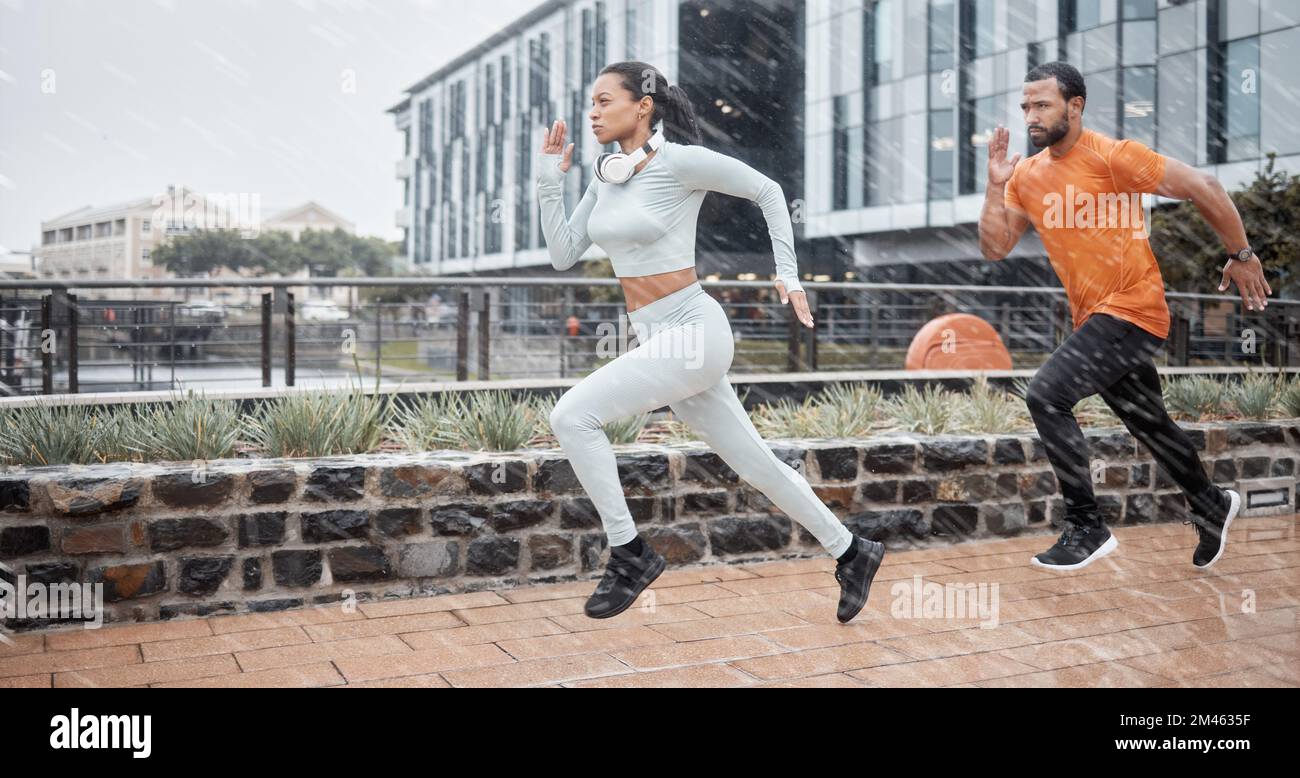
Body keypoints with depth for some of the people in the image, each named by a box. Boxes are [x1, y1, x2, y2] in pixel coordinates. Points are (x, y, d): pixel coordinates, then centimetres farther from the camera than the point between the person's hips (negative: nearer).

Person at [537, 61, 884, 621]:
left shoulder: (680, 161, -11)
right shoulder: (605, 176, 11)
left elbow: (768, 192, -1)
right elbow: (562, 256, 10)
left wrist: (788, 274, -1)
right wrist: (549, 180, 2)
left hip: (692, 333, -8)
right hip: (659, 339, 8)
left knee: (572, 416, -16)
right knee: (752, 461, 13)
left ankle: (629, 554, -3)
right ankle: (851, 553, 28)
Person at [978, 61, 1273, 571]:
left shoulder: (1110, 156, -14)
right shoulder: (1027, 174, 6)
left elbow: (1202, 188, -11)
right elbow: (995, 248, 4)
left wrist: (1241, 255, -5)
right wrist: (996, 184, -7)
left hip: (1132, 309, -8)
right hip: (1093, 318, 8)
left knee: (1045, 395, -21)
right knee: (1150, 424, 20)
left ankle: (1087, 529, -9)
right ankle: (1213, 507, 44)